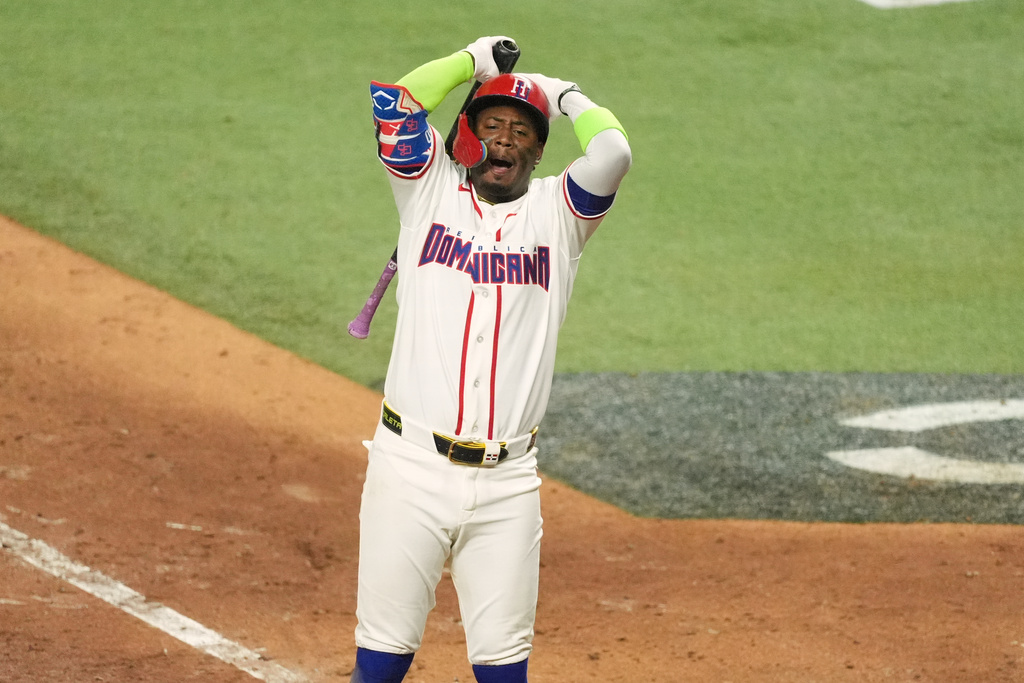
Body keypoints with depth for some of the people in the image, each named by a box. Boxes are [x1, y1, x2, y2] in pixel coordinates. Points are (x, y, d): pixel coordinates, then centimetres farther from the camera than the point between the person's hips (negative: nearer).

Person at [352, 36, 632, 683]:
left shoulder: (556, 212, 9)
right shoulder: (431, 191, 9)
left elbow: (613, 152, -10)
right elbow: (393, 102, -5)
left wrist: (568, 95, 9)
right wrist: (472, 60, 9)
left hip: (506, 483, 1)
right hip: (412, 466, -1)